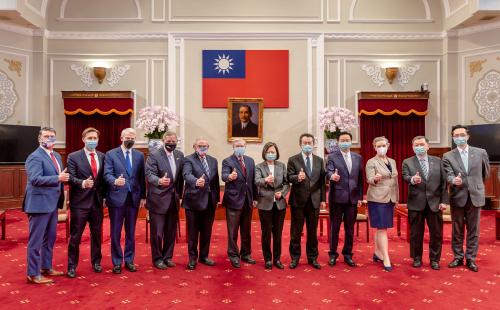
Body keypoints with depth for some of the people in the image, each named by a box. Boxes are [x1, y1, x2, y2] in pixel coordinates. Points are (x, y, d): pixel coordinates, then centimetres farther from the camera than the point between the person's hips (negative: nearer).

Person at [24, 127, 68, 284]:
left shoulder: (57, 156, 14)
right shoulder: (35, 157, -13)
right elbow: (35, 179, -25)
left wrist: (63, 176, -1)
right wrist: (58, 178, -32)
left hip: (52, 203, 9)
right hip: (39, 203, -9)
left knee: (49, 238, 18)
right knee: (36, 240, 2)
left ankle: (46, 267, 31)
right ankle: (33, 274, 12)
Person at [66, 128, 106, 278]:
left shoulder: (102, 156, 7)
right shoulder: (73, 157, -3)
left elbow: (104, 177, 9)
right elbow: (70, 178, -11)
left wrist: (105, 196, 3)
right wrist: (82, 183, -29)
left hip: (97, 201, 4)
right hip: (80, 201, -3)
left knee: (97, 233, 14)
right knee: (75, 235, 5)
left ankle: (96, 262, 30)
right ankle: (72, 265, 19)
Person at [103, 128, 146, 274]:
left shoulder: (139, 155, 8)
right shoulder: (110, 154, 0)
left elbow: (142, 177, 7)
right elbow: (107, 174, -10)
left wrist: (143, 196, 4)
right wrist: (115, 181, -31)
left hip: (134, 198, 2)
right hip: (117, 198, -2)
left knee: (131, 232, 11)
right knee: (115, 233, 6)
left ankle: (129, 260, 24)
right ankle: (117, 262, 20)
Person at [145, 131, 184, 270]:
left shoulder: (180, 155, 7)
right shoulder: (154, 155, -9)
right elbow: (149, 174, -18)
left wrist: (179, 194, 11)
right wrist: (159, 181, -37)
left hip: (173, 198, 5)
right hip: (158, 199, -5)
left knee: (171, 231, 13)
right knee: (157, 231, 4)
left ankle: (167, 257, 28)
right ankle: (157, 258, 20)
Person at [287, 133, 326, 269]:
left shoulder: (319, 160, 9)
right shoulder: (293, 160, 0)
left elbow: (322, 181, 7)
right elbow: (289, 177, -9)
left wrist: (323, 199, 3)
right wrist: (297, 177, -31)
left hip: (314, 200, 3)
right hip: (298, 200, -2)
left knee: (313, 231, 12)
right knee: (296, 231, 7)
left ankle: (312, 258, 26)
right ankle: (295, 257, 22)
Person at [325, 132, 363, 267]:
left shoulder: (358, 157, 10)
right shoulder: (332, 157, -2)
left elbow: (360, 178, 10)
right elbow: (328, 172, -17)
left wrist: (360, 196, 6)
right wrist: (332, 176, -41)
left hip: (352, 197, 3)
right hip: (337, 197, -3)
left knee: (350, 228, 10)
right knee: (334, 227, 6)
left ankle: (347, 254, 24)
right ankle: (333, 254, 19)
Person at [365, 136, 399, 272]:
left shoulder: (392, 161, 13)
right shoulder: (371, 162, -6)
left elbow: (395, 180, 17)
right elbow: (369, 179, -15)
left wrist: (396, 197, 14)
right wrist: (375, 178, -37)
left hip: (390, 198, 6)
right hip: (377, 199, -6)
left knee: (381, 228, 12)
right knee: (382, 228, -7)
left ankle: (377, 253, 24)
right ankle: (386, 259, -3)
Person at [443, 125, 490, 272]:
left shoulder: (481, 153, 2)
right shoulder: (447, 156, -1)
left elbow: (485, 173, 16)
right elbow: (449, 175, -12)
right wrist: (454, 180, -33)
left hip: (475, 196, 1)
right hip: (457, 197, 0)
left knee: (473, 230, 7)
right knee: (457, 230, 9)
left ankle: (471, 259, 19)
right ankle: (458, 257, 22)